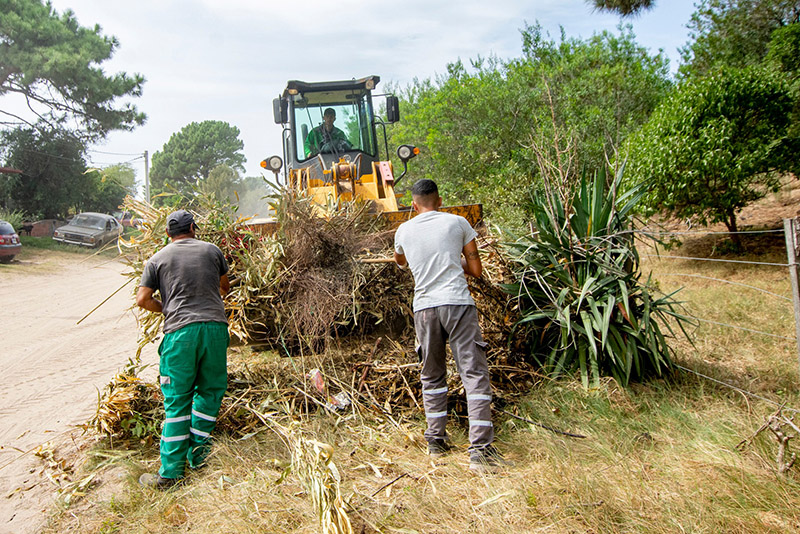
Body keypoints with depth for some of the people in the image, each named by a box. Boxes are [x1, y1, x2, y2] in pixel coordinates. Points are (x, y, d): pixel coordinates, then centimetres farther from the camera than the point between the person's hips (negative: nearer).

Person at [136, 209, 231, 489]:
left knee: (177, 399, 3)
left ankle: (171, 471, 5)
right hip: (215, 326, 1)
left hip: (180, 331, -1)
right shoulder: (211, 250, 13)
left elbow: (142, 299, 4)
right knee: (210, 390, 17)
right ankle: (197, 451, 21)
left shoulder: (158, 259, 9)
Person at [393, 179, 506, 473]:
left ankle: (436, 440, 22)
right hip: (458, 304, -2)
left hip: (424, 308, 3)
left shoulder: (404, 231, 12)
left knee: (432, 376, 17)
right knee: (475, 374, -1)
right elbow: (476, 270, 8)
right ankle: (480, 449, -5)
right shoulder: (457, 222, 6)